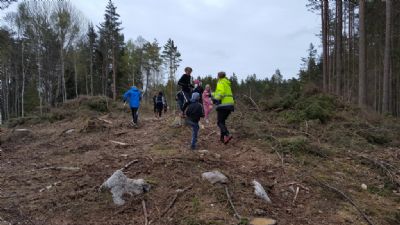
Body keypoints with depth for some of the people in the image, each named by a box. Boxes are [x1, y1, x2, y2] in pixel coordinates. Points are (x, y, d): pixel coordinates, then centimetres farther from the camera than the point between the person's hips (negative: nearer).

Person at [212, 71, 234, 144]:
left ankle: (227, 135, -24)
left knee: (220, 122, -5)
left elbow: (221, 92, -23)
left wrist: (216, 99, -32)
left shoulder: (220, 83, -4)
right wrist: (213, 94, 37)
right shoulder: (227, 84, 22)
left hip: (223, 105, -8)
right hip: (230, 104, 8)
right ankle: (222, 137, 20)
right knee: (222, 121, 19)